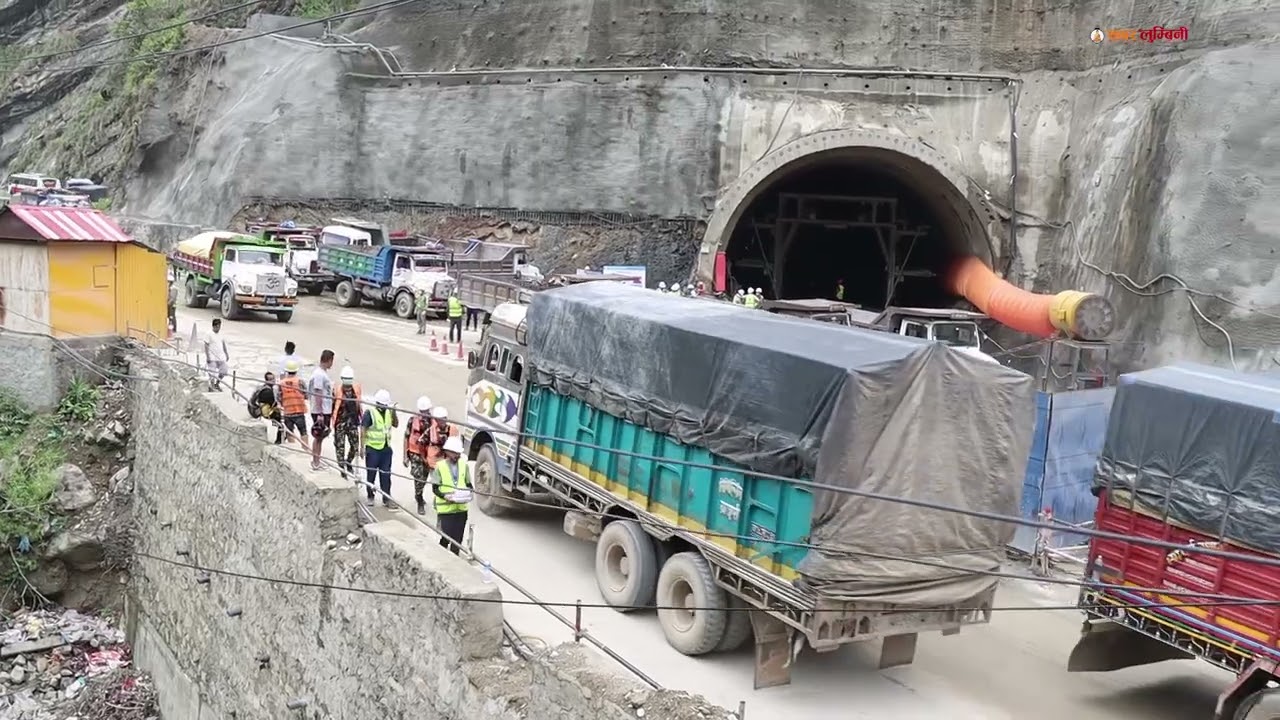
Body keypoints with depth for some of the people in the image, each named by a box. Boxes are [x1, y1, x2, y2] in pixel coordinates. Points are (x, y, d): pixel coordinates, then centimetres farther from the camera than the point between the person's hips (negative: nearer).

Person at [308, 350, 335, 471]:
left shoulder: (323, 372, 11)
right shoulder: (319, 374, -18)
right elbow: (318, 394, -21)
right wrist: (320, 414, -22)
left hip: (325, 411, 9)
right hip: (320, 411, -9)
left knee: (320, 437, 15)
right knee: (318, 437, -2)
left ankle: (316, 461, 23)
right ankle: (315, 463, 5)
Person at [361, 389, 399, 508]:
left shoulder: (388, 412, 7)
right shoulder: (370, 413, -10)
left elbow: (396, 424, 13)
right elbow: (363, 430, -11)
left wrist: (394, 413, -4)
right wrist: (362, 447, -15)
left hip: (386, 448, 5)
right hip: (373, 449, -5)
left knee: (386, 475, 6)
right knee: (371, 474, 7)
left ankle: (386, 498, 11)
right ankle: (370, 496, 21)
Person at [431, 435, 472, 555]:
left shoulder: (464, 465, 6)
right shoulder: (440, 466, -7)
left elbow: (469, 484, 13)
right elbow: (435, 488, -5)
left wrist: (468, 494, -8)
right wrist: (445, 496, -21)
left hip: (461, 508, 4)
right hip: (445, 509, -4)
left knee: (458, 539, 5)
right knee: (447, 537, -5)